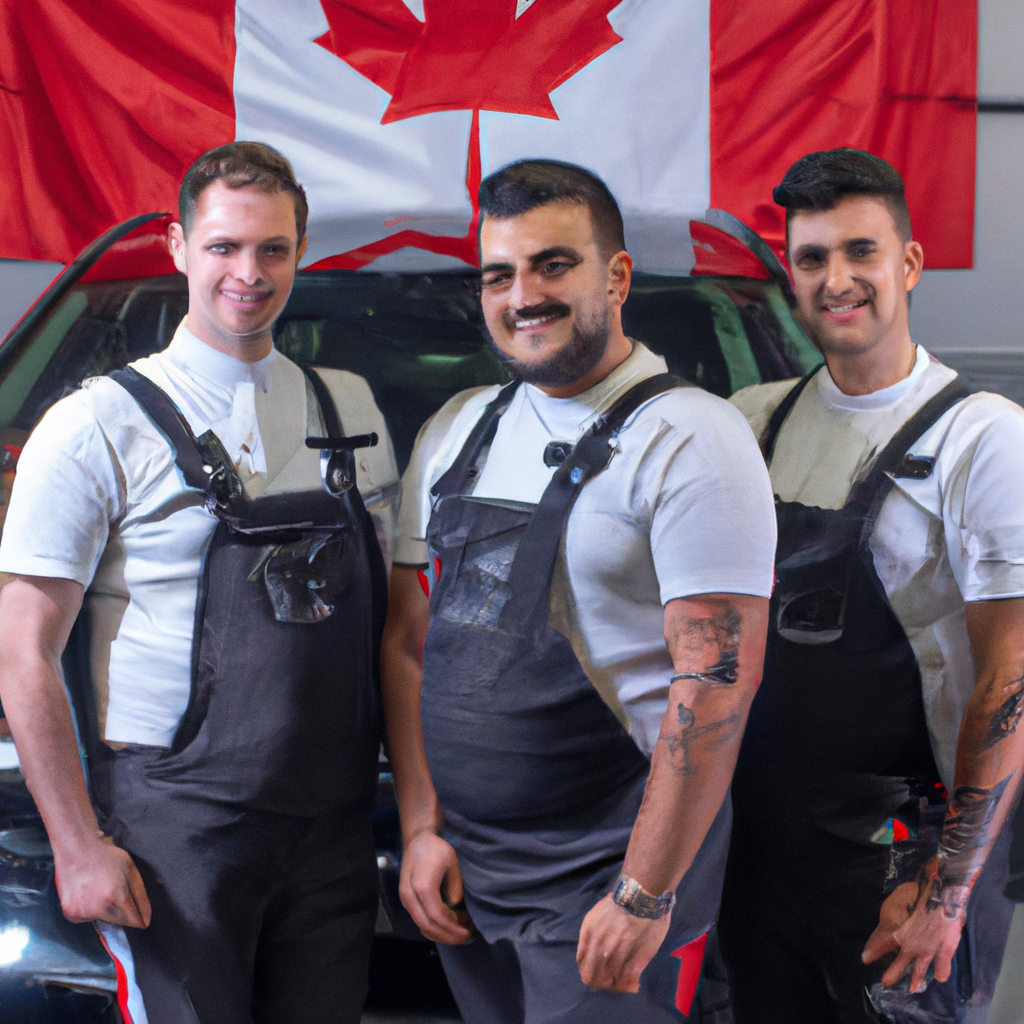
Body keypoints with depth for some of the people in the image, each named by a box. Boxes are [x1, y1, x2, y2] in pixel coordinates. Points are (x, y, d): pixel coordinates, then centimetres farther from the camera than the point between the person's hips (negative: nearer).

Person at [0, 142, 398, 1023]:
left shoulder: (348, 406, 12)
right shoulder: (99, 427, -4)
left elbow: (394, 611, 17)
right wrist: (78, 845, -12)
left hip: (332, 818, 5)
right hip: (177, 816, -5)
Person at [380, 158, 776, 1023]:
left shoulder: (687, 439, -11)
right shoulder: (454, 434, 11)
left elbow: (718, 684, -17)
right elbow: (408, 641, 13)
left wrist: (645, 896, -19)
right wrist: (421, 829, 4)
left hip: (604, 881, -6)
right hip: (464, 873, 6)